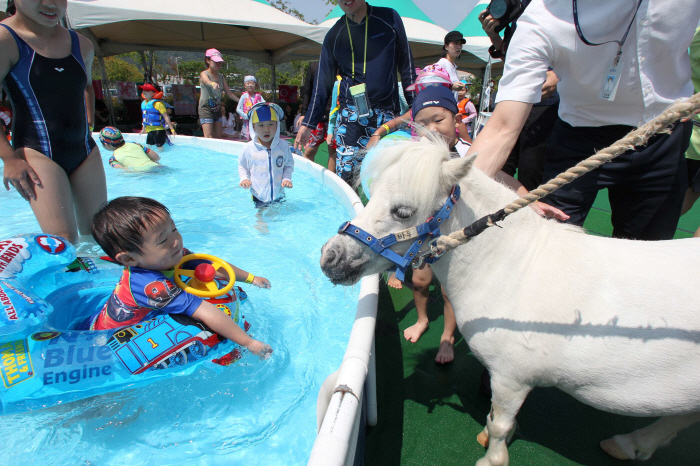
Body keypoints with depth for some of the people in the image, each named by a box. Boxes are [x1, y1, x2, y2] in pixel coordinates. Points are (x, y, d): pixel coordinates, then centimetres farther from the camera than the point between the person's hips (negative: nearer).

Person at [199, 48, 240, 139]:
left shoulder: (221, 77, 11)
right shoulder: (204, 74, -8)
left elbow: (229, 93, 15)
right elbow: (207, 81, -33)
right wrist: (213, 84, -56)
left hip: (217, 110, 6)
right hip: (205, 109, -6)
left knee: (218, 137, 6)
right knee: (209, 137, -14)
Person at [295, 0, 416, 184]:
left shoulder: (389, 18, 7)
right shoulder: (334, 35, 11)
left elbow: (406, 66, 10)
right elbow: (323, 84, 13)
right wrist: (308, 123, 10)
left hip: (387, 114, -1)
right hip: (350, 115, 1)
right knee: (346, 175, -8)